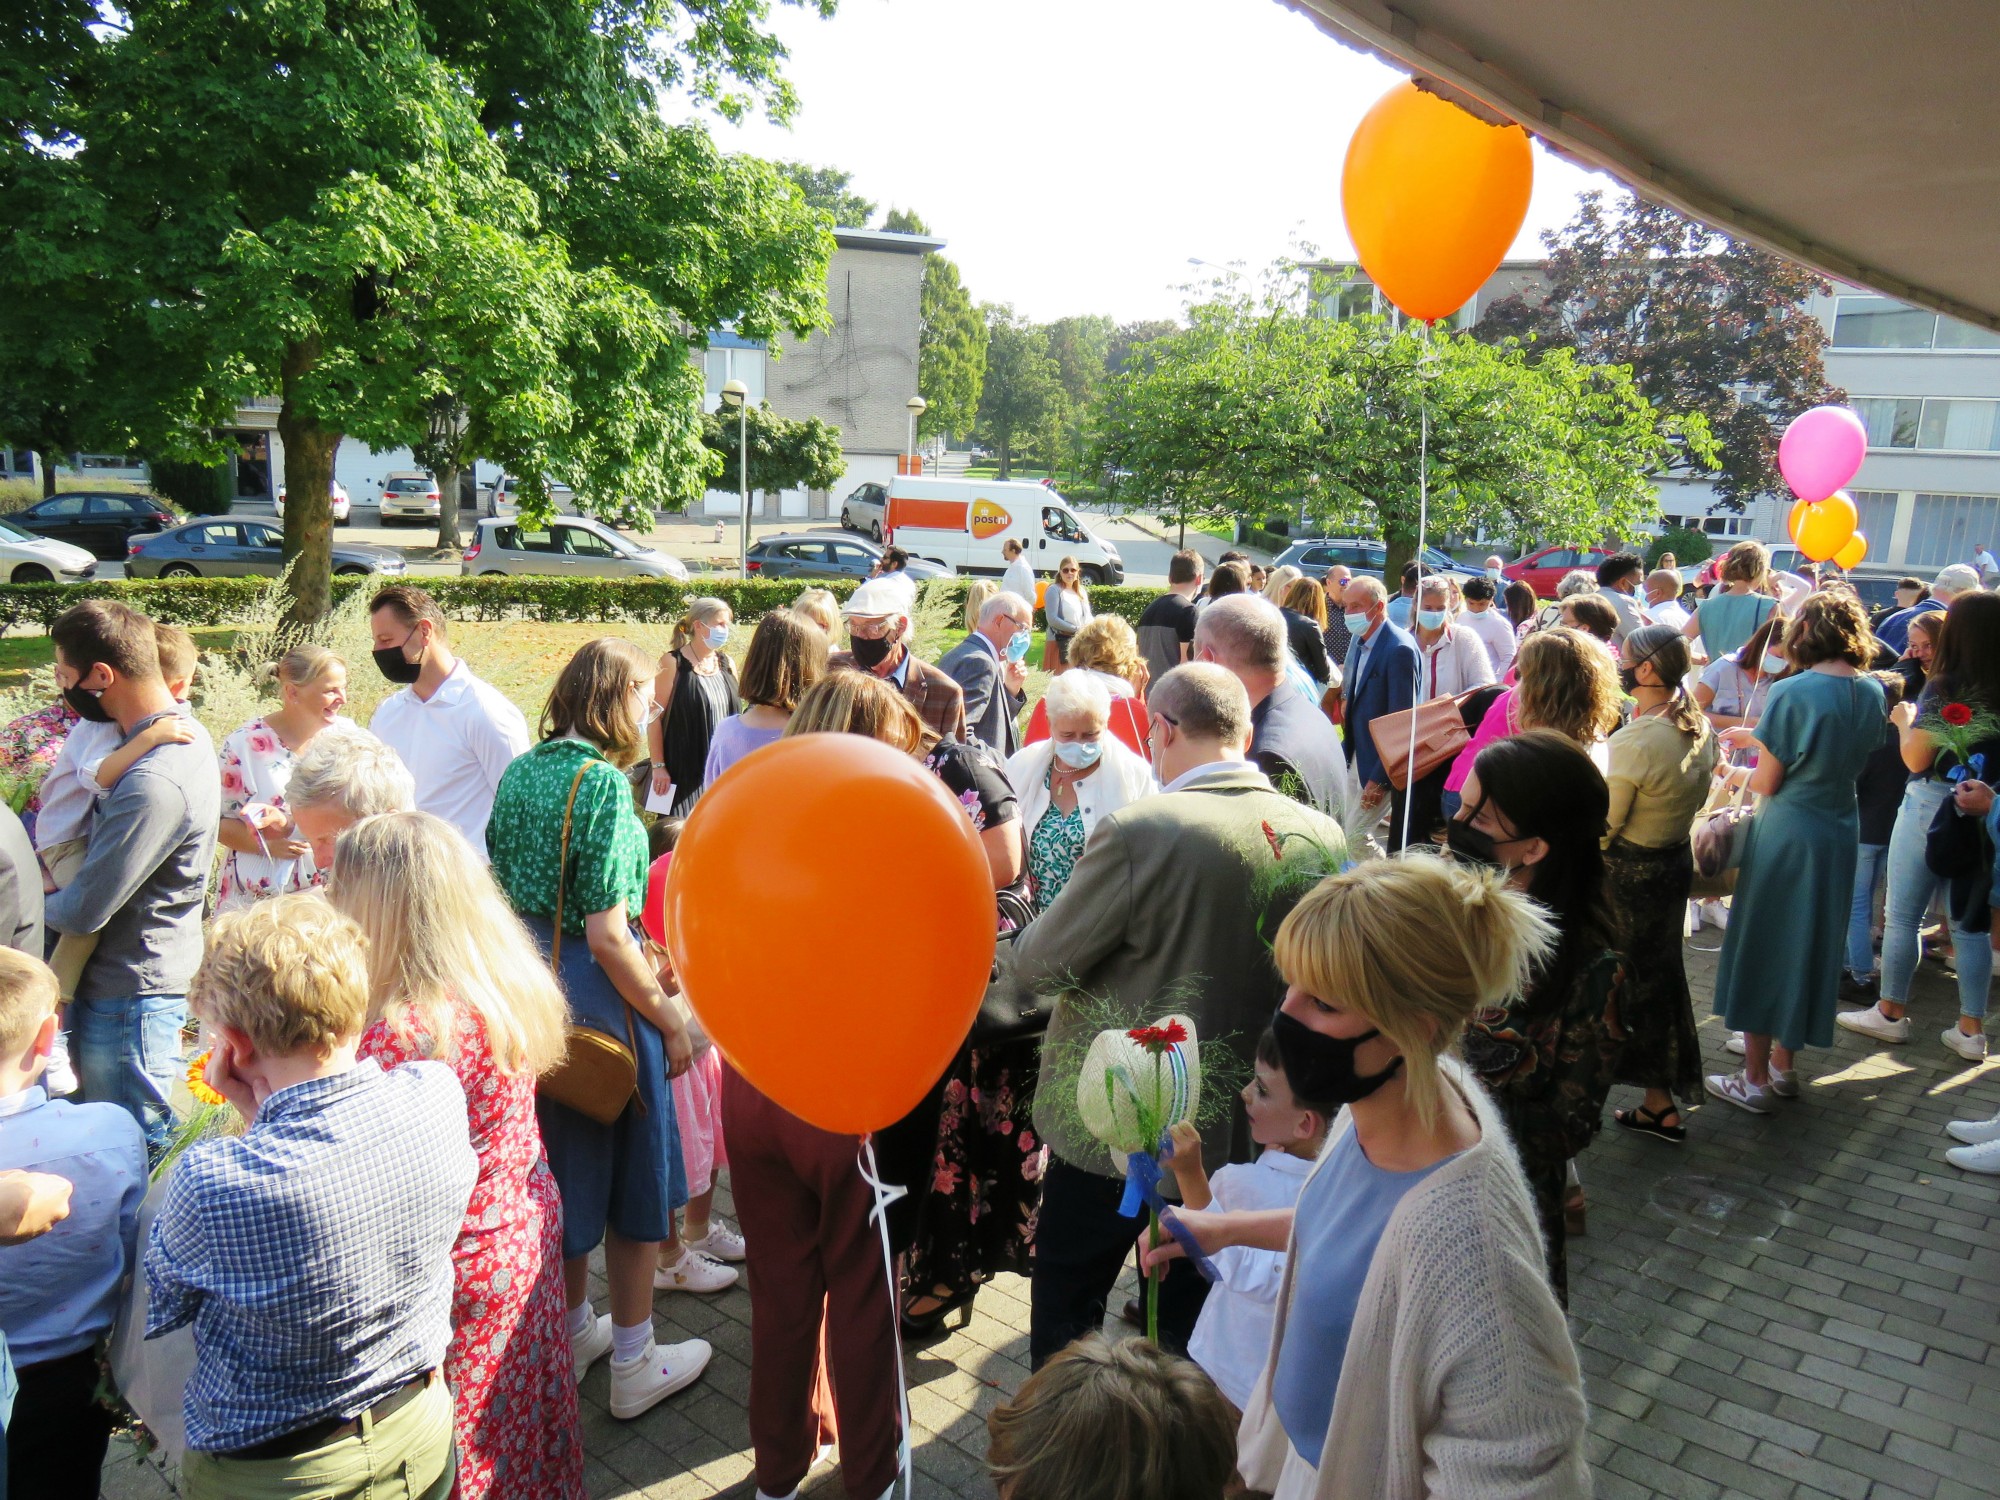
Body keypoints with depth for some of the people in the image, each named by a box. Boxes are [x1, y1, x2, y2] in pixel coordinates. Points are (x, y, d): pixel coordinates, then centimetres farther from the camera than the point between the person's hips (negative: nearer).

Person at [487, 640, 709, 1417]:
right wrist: (670, 1021, -13)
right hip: (594, 994, -7)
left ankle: (572, 1330, 40)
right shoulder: (602, 782, -19)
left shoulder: (520, 771, 4)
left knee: (561, 1168, 22)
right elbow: (606, 936, -21)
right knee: (630, 1172, 10)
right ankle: (634, 1365, 23)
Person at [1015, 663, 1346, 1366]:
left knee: (1065, 1307, 18)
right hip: (1244, 1128, 5)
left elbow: (1039, 964, -17)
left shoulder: (1137, 832, -25)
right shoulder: (1321, 835, -8)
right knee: (1193, 1317, 22)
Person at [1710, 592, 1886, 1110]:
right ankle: (1784, 1063, 31)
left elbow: (1766, 782, -14)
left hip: (1786, 834, -6)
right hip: (1841, 833, 6)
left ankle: (1755, 1080, 13)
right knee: (1812, 945, 18)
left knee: (1763, 946, 6)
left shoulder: (1792, 692, -18)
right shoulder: (1872, 694, 1)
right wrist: (1758, 738, 15)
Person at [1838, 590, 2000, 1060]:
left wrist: (1905, 720, 2)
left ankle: (1891, 1013, 18)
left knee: (1902, 916, 8)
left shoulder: (1945, 687, -14)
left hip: (1932, 806, -6)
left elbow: (1917, 759, -14)